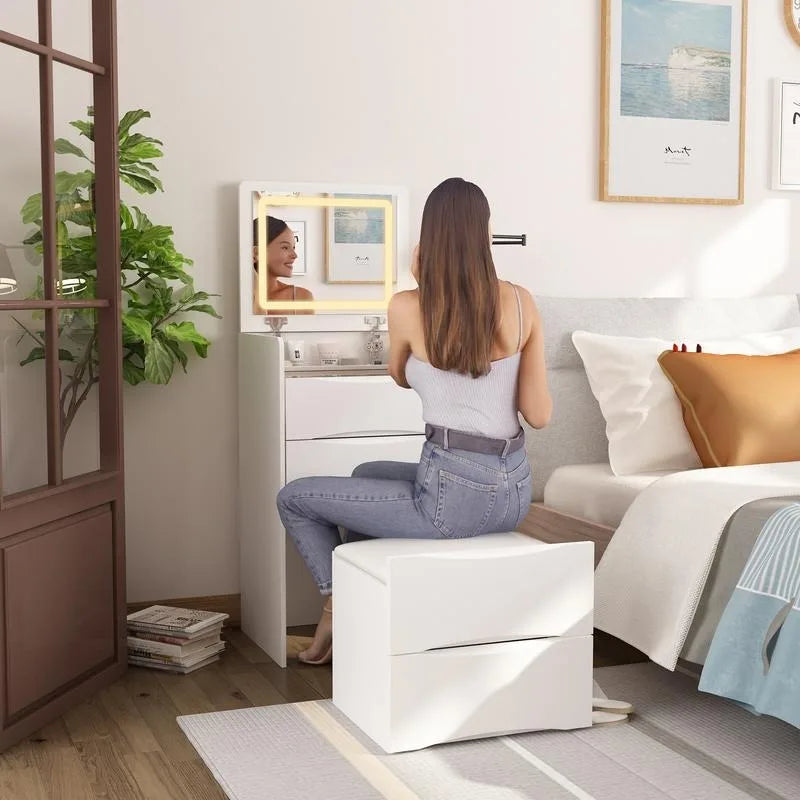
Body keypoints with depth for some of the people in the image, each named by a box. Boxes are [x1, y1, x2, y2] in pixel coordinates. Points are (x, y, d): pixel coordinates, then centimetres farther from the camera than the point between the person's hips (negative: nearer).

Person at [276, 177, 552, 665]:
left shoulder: (407, 308, -12)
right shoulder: (522, 302, -2)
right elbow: (539, 414, 0)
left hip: (453, 495, -6)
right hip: (514, 491, 6)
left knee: (294, 498, 12)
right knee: (366, 475, 33)